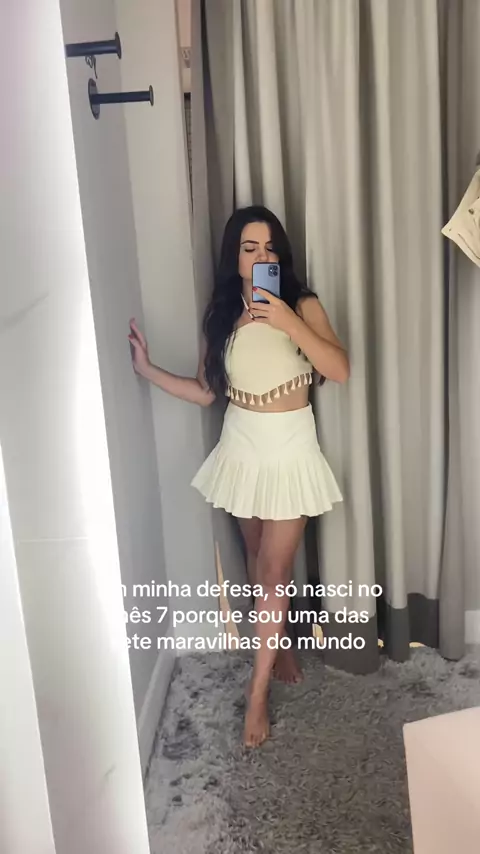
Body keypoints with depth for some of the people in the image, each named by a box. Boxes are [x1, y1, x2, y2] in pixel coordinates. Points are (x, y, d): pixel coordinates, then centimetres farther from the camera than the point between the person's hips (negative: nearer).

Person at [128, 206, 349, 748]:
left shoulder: (301, 304, -9)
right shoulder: (220, 315, 0)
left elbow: (340, 370, -21)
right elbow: (205, 392, 3)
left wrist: (289, 323, -31)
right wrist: (147, 368, -6)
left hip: (291, 452, -3)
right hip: (241, 450, 3)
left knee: (274, 570, 0)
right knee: (260, 561, 16)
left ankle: (257, 692, 14)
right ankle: (280, 645, 41)